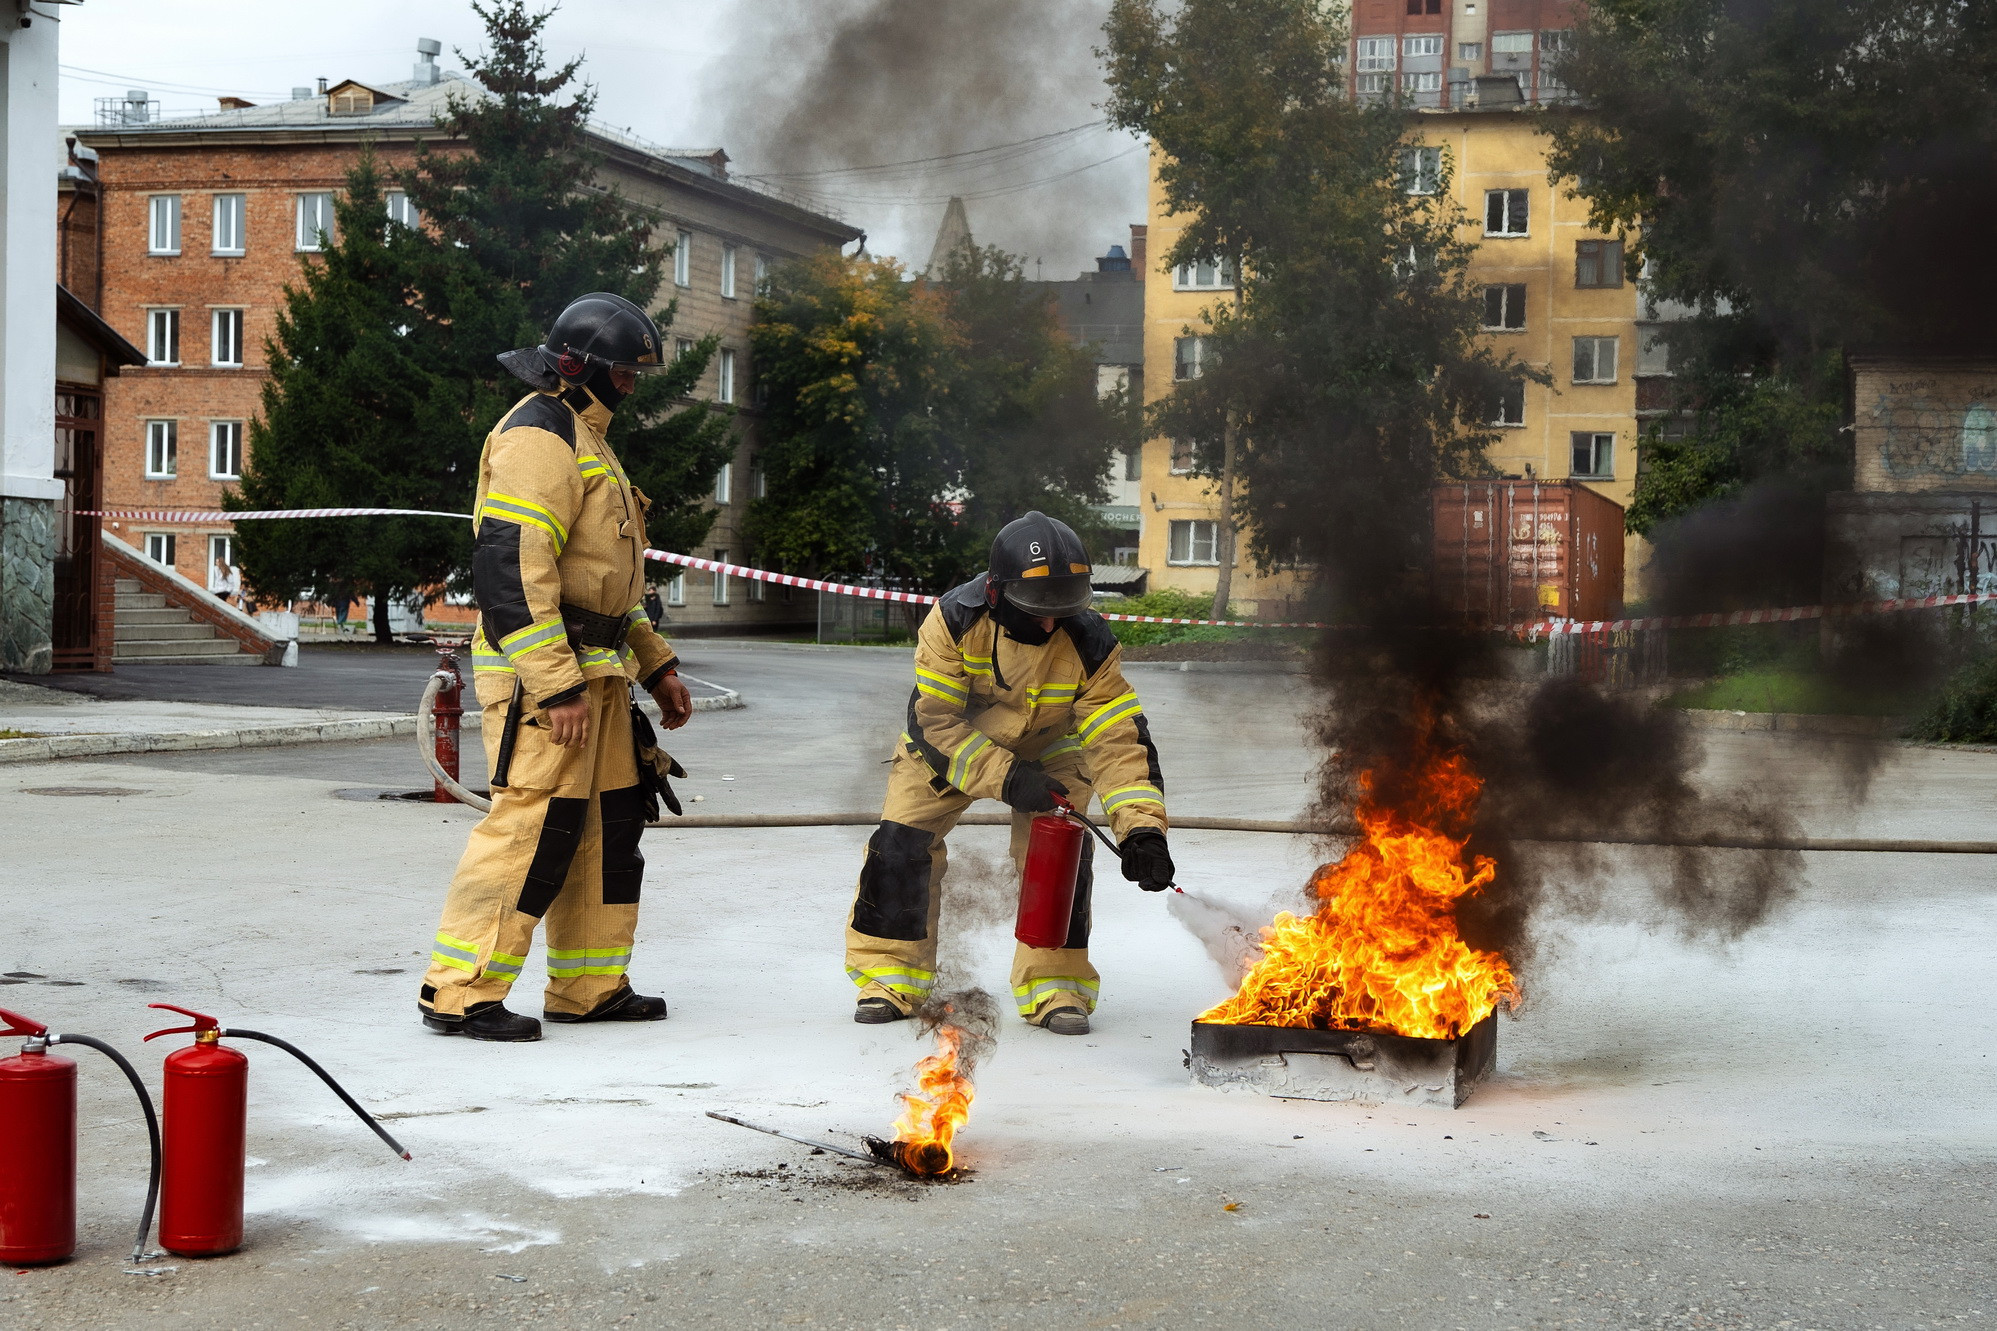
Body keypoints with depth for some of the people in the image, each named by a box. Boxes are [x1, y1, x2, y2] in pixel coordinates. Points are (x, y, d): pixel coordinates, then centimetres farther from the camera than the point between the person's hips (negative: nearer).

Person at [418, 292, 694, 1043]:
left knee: (611, 823, 12)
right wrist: (557, 686, -25)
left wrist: (655, 666, 24)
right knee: (537, 823, -12)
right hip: (541, 671, -10)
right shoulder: (538, 435, -13)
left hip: (595, 670, 10)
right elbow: (509, 568, -23)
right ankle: (460, 994, -8)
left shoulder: (585, 438, 22)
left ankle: (589, 988, 21)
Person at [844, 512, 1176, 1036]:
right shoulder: (955, 620, -32)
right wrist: (1005, 778, -38)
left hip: (1047, 751, 0)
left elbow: (1118, 740, -30)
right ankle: (888, 976, 4)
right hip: (949, 744, 0)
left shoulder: (1089, 643, -29)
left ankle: (1056, 985, -4)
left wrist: (1141, 829, -43)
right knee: (901, 842, -12)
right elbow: (931, 721, -29)